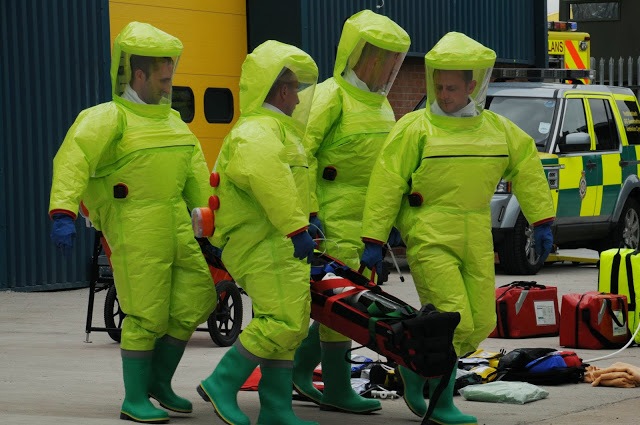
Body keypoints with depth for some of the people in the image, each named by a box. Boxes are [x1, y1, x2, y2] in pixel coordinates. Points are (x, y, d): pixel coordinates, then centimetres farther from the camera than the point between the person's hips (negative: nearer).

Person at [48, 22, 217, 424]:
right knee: (147, 315, -5)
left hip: (177, 225, 8)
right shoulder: (111, 117, -8)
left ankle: (160, 381, 25)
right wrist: (63, 213, -31)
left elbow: (195, 173, 24)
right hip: (135, 228, -8)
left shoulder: (173, 120, 19)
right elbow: (73, 159, -20)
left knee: (194, 301, 9)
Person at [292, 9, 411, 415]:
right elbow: (302, 152, -17)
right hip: (338, 217, -8)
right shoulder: (331, 95, -11)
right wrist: (307, 213, -20)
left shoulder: (380, 102, 16)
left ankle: (300, 365, 24)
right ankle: (337, 389, 2)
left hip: (369, 219, 8)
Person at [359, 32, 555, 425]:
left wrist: (542, 223, 14)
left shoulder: (496, 128, 10)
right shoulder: (415, 128, -5)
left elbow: (527, 169, 19)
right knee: (453, 322, -12)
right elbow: (386, 184, -6)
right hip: (429, 240, -5)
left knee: (480, 324, 5)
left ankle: (417, 368, 26)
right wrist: (373, 240, -10)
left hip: (476, 242, 6)